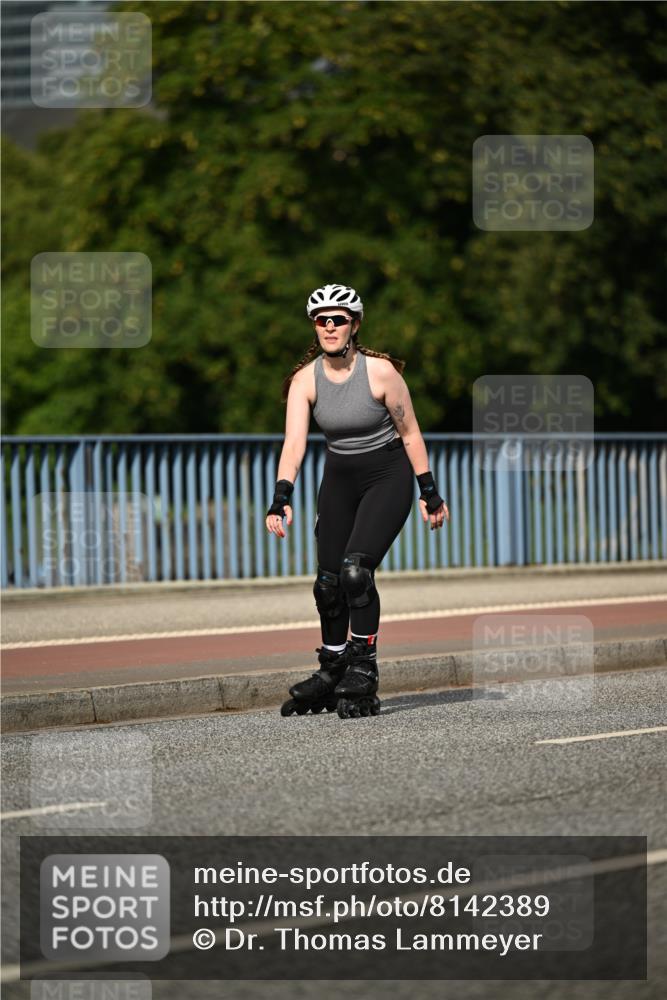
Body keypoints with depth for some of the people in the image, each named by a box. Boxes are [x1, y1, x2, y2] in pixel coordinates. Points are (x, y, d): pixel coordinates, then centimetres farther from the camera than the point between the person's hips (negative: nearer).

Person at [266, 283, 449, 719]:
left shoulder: (380, 372, -18)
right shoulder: (305, 379, -10)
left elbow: (410, 433, -9)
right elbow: (294, 442, -19)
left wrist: (430, 493, -6)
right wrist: (281, 497, -32)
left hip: (388, 475, -4)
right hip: (339, 479, 4)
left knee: (355, 571, -21)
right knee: (328, 582, 3)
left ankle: (364, 671, -10)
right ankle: (332, 672, 22)